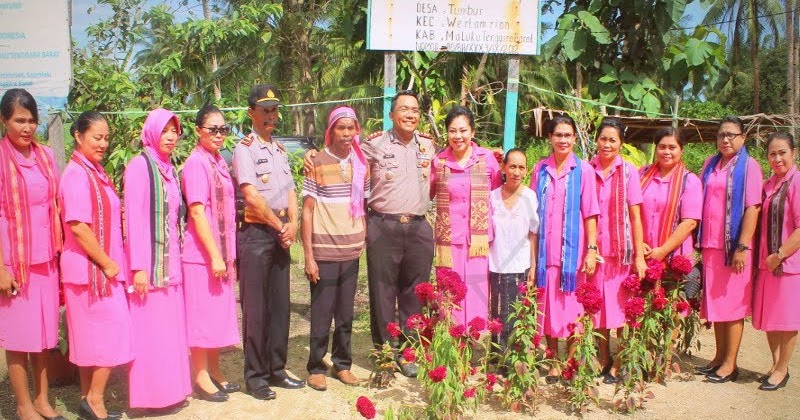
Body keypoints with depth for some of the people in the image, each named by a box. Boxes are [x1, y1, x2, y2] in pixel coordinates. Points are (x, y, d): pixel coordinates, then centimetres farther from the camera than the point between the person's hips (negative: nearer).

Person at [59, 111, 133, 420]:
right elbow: (78, 226, -21)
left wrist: (111, 262, 13)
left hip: (99, 268, 9)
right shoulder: (77, 174, -15)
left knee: (93, 335, 14)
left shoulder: (94, 170, 13)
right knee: (113, 330, -4)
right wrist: (107, 263, -15)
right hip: (92, 268, -9)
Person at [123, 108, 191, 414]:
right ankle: (152, 396, 10)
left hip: (171, 260, 7)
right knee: (150, 328, -1)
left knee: (171, 325, 11)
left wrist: (176, 257, 13)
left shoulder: (170, 169, 14)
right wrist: (139, 267, -19)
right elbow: (134, 218, -15)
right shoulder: (139, 166, -9)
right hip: (150, 262, -7)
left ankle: (171, 388, 23)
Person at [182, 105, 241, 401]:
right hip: (202, 253, -8)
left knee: (219, 312, 15)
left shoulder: (219, 161, 11)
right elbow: (197, 212, -19)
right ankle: (200, 377, 16)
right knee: (202, 313, 2)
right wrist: (214, 255, -19)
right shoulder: (196, 163, -14)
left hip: (221, 251, 8)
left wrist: (228, 254, 15)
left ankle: (214, 371, 28)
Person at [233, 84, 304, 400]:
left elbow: (289, 190, 11)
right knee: (256, 308, 0)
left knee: (280, 305, 11)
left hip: (281, 234, 7)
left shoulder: (280, 149, 15)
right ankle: (255, 376, 11)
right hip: (255, 234, -7)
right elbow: (252, 197, -15)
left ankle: (277, 370, 23)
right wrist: (280, 226, -9)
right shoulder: (245, 149, -7)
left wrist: (293, 224, -6)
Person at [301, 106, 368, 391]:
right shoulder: (317, 164, -5)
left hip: (352, 252, 4)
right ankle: (316, 368, 21)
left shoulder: (361, 164, 8)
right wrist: (308, 256, -10)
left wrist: (364, 242, 5)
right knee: (322, 315, 5)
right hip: (324, 253, -4)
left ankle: (342, 364, 27)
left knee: (345, 315, 12)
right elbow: (307, 210, -6)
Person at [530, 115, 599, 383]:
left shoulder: (583, 170, 1)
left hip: (573, 250, -2)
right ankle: (553, 363, 19)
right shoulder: (540, 169, 8)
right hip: (546, 251, 2)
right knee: (548, 308, 6)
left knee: (572, 308, 4)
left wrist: (592, 250, -8)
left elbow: (590, 213, -1)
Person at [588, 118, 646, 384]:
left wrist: (639, 256, -7)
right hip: (595, 250, 2)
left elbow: (635, 215, -4)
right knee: (597, 307, 10)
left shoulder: (628, 171, -3)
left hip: (621, 251, -2)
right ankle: (604, 359, 25)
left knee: (621, 307, 5)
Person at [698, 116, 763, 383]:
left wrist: (743, 247, -17)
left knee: (733, 304, 2)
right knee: (714, 301, 11)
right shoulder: (710, 165, 12)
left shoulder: (749, 166, -5)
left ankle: (730, 364, 10)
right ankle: (720, 356, 24)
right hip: (710, 245, 5)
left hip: (734, 247, -5)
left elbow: (752, 208, -11)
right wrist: (700, 241, 8)